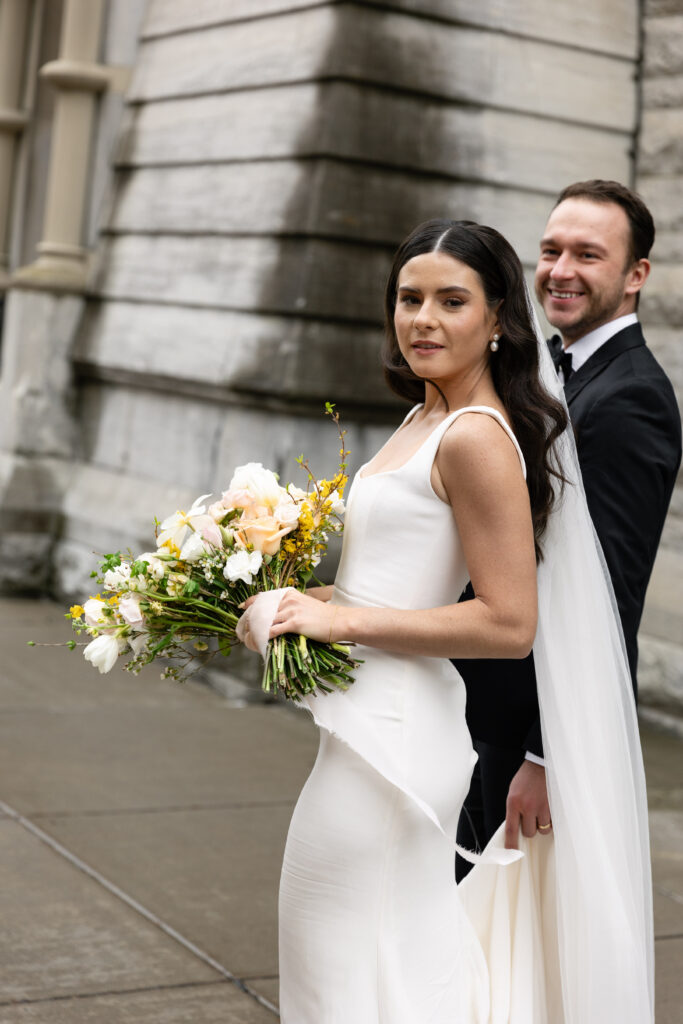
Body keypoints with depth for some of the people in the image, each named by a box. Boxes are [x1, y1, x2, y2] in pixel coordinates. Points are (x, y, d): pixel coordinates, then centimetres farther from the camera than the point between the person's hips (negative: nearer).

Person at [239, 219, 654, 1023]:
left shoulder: (474, 438, -18)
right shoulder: (426, 417, 10)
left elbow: (508, 624, -20)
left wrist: (343, 619, -18)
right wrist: (306, 602, 10)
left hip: (389, 739, -9)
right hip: (386, 728, 9)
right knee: (418, 959, 21)